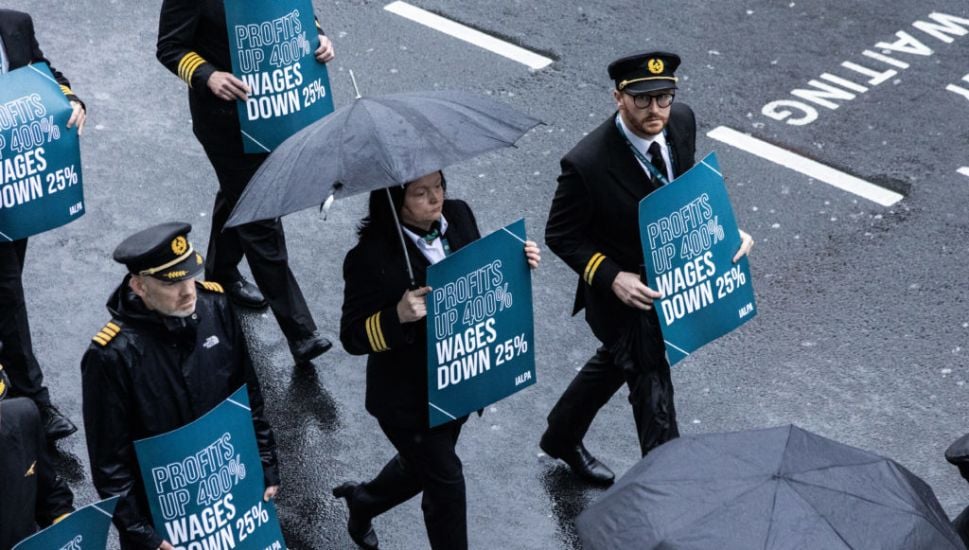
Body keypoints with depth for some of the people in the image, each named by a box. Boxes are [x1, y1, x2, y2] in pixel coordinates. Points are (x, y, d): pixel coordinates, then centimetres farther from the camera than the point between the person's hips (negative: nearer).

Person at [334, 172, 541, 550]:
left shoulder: (458, 215, -8)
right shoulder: (371, 256, -26)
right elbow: (352, 337, -21)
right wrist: (399, 316, -38)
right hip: (408, 396, -7)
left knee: (422, 466, 27)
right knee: (446, 483, 7)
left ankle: (363, 501, 57)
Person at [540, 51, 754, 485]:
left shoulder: (682, 122, -13)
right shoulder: (587, 163, -32)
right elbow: (561, 236, -17)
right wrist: (613, 277, -29)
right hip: (623, 291, -8)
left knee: (617, 361, 29)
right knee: (652, 390, 1)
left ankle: (561, 437, 55)